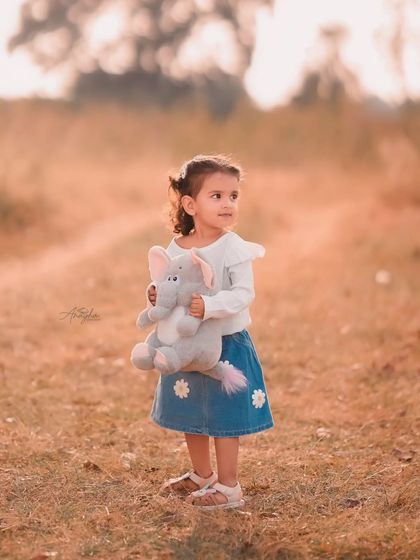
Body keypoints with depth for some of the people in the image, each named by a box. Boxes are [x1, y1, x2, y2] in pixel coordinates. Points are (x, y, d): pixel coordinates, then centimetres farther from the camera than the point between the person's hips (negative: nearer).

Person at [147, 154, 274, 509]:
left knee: (224, 417, 0)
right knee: (191, 415, 18)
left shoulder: (234, 248, -15)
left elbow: (243, 294, -22)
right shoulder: (176, 249, 0)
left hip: (226, 345, -6)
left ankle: (228, 486, 13)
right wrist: (157, 295, -9)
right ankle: (202, 475, 37)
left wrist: (209, 306, -35)